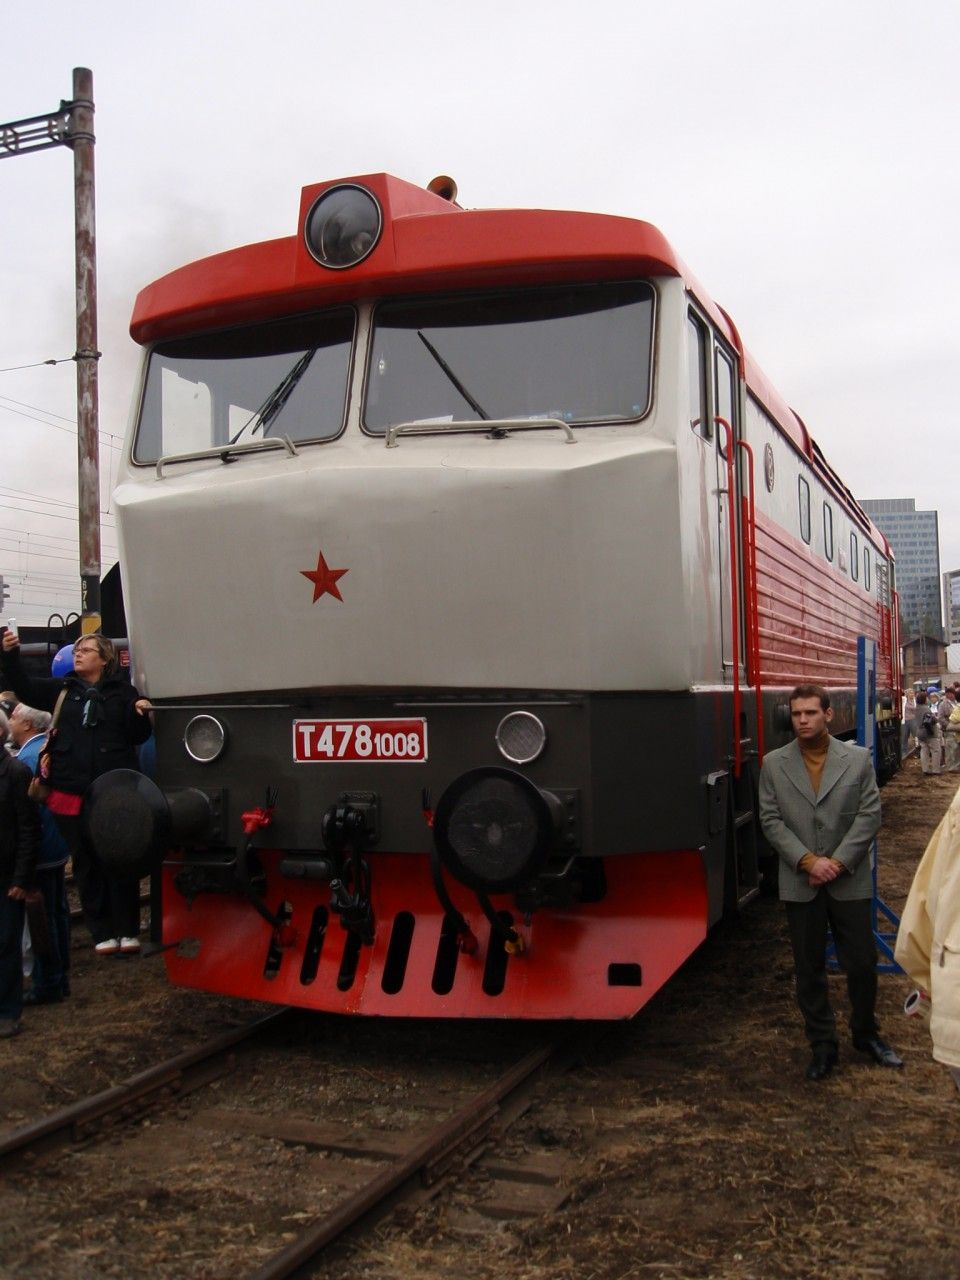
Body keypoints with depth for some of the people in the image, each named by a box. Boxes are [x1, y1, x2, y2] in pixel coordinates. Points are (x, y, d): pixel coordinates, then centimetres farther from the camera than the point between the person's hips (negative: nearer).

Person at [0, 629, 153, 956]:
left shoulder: (123, 692, 2)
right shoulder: (62, 690, 11)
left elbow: (137, 737, 3)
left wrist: (141, 714, -17)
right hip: (71, 792, 3)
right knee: (86, 862, 8)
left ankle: (128, 930, 14)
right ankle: (102, 932, 17)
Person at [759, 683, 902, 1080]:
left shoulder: (858, 759, 0)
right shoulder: (774, 765, 1)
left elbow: (870, 815, -5)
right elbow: (771, 820, -2)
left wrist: (837, 862, -12)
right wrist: (808, 861, -13)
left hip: (850, 881, 0)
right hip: (800, 884, 1)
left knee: (862, 963, 7)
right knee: (809, 969, 8)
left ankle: (866, 1034, 30)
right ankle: (822, 1045, 21)